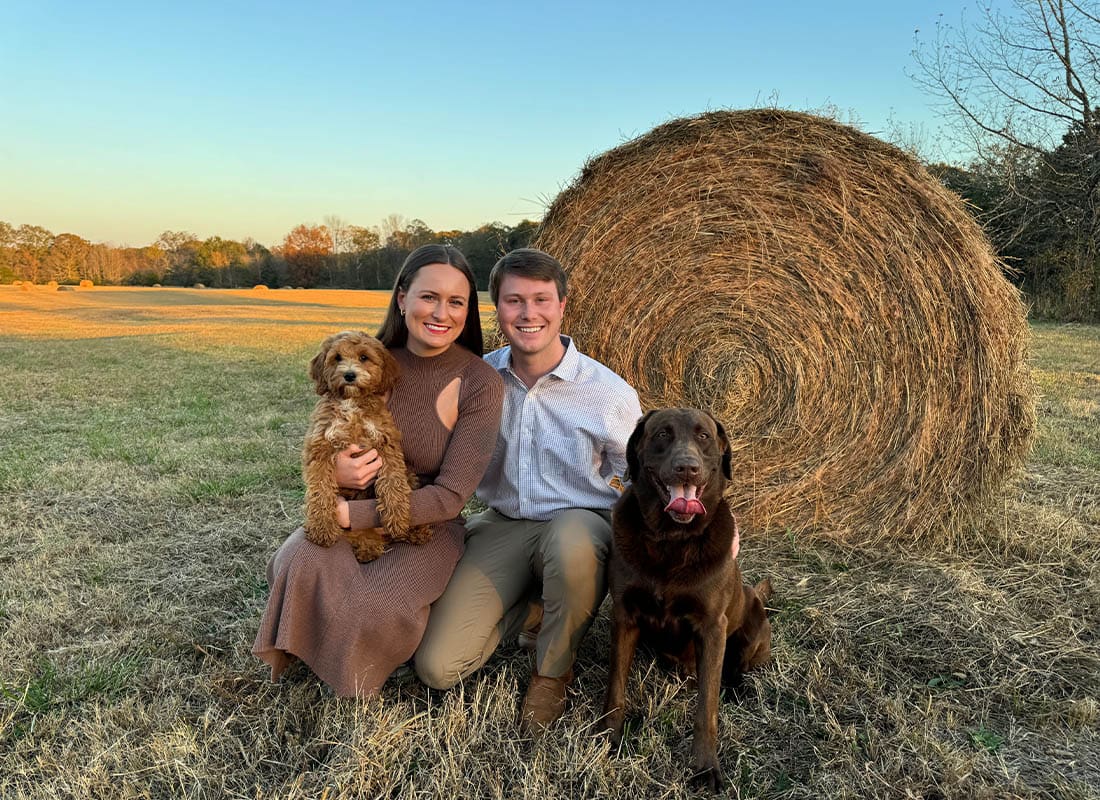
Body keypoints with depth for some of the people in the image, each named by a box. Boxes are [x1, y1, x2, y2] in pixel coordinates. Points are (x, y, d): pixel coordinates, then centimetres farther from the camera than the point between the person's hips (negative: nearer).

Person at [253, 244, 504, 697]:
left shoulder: (480, 383, -16)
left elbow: (450, 496, -18)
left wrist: (349, 515, -24)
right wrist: (333, 472, -20)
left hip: (428, 527, -2)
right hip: (352, 514, 3)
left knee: (377, 608, -30)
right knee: (301, 562, -29)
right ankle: (294, 656, 4)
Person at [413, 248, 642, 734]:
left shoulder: (609, 393, -10)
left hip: (578, 524, -2)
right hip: (501, 527, 3)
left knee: (570, 540, -41)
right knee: (437, 665, -13)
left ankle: (553, 672, -8)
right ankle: (533, 609, 17)